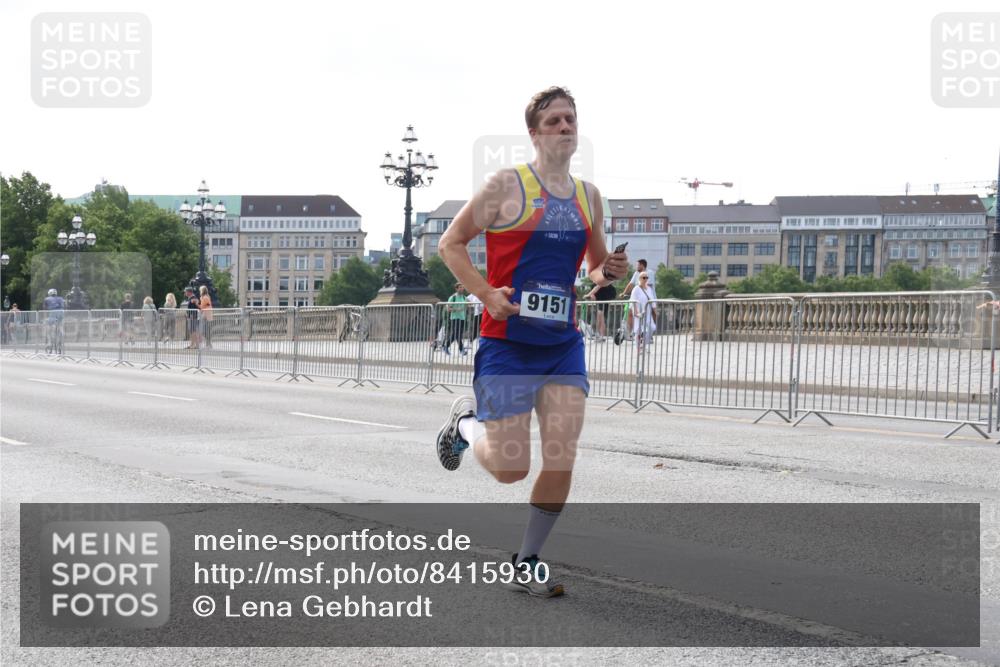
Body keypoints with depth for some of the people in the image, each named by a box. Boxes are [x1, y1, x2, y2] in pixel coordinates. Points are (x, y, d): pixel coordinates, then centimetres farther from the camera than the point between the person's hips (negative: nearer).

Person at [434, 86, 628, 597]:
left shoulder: (588, 196, 11)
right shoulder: (508, 185, -6)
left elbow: (595, 268, 23)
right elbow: (450, 243, -2)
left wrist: (610, 272, -1)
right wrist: (486, 293, -16)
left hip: (563, 345, 5)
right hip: (508, 342, -4)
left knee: (561, 460, -4)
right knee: (510, 468, -1)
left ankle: (526, 565, 15)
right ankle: (465, 423, 33)